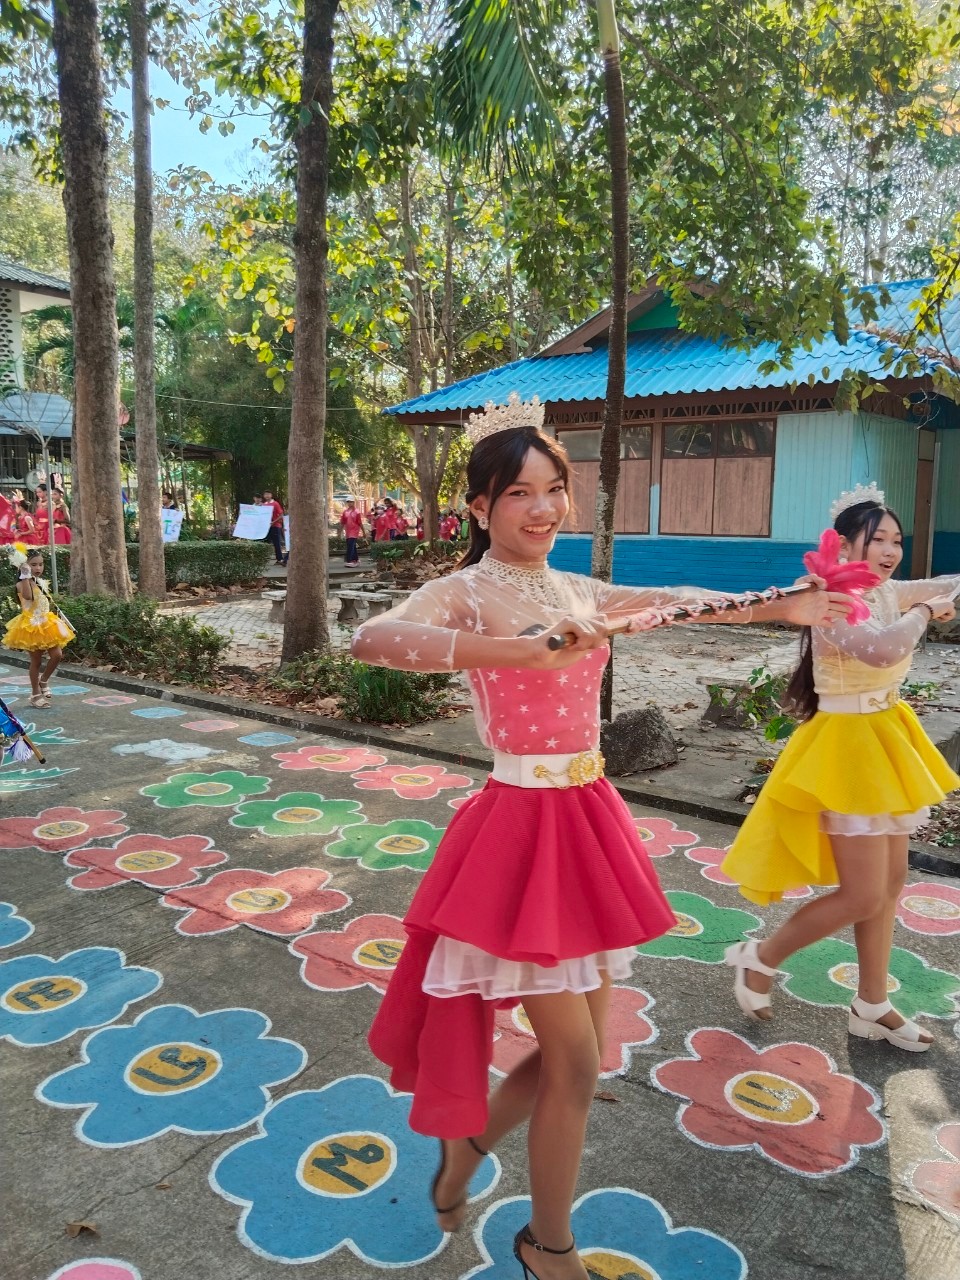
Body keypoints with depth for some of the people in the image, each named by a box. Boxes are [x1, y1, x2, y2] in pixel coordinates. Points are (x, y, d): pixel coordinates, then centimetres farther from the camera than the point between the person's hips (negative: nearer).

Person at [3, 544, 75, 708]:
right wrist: (25, 576, -39)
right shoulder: (22, 584, -14)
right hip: (31, 626, -6)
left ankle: (43, 681, 20)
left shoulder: (42, 583, 9)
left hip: (46, 624, 6)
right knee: (36, 661, 1)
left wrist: (57, 618, 19)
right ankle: (35, 694, 14)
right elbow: (28, 596, -38)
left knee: (57, 654, -5)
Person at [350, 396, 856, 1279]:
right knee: (576, 1064, 4)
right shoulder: (468, 593, -12)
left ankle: (468, 1143, 45)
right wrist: (522, 649, -40)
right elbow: (372, 640, -32)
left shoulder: (574, 591, 8)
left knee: (578, 1053, 17)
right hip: (523, 824, -7)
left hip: (589, 817, 7)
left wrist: (780, 608, 30)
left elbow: (670, 603, 23)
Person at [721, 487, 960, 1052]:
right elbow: (884, 649, -38)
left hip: (885, 740, 9)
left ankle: (871, 1007, 29)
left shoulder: (889, 594, 6)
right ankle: (760, 958, 16)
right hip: (849, 745, -9)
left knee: (891, 880, 15)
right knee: (862, 895, -5)